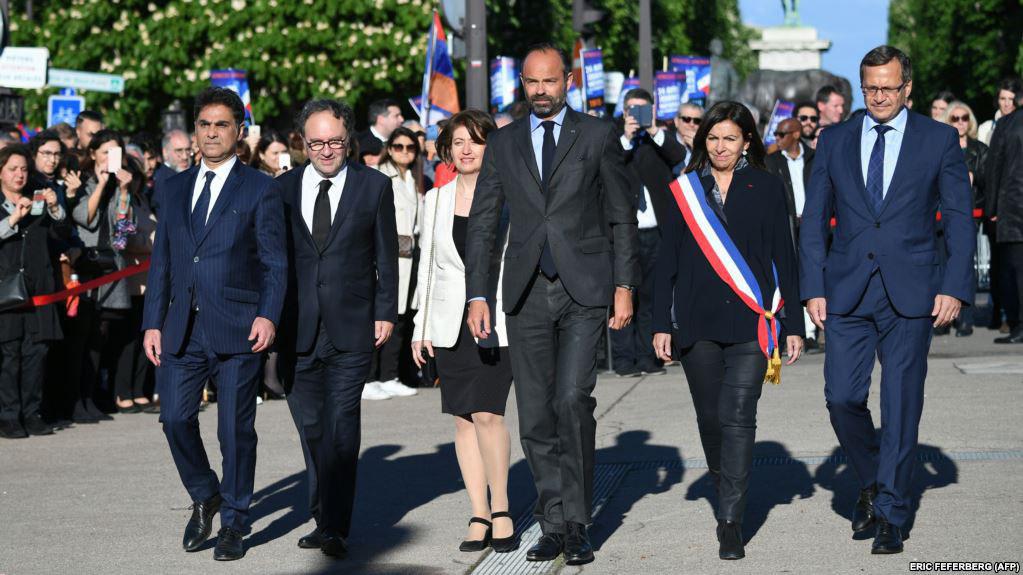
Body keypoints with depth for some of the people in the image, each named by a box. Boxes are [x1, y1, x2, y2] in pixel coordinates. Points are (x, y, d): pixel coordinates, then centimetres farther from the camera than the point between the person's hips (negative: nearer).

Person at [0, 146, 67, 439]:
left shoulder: (38, 203, 16)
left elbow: (61, 222, 1)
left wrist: (54, 207, -18)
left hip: (37, 288, 3)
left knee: (37, 351, 0)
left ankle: (31, 414, 5)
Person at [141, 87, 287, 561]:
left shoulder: (260, 189, 2)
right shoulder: (175, 189, 15)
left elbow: (274, 262, -1)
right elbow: (161, 261, 15)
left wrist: (268, 315, -14)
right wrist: (153, 323, 8)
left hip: (237, 328, -4)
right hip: (183, 328, 4)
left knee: (235, 429, 1)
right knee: (175, 417, -4)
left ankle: (233, 524, 14)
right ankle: (205, 497, 21)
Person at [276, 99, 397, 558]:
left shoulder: (374, 186, 4)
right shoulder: (283, 188, 8)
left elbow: (386, 256, 6)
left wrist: (385, 313, 0)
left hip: (351, 328, -3)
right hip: (297, 329, 3)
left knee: (341, 425, -10)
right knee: (310, 425, 8)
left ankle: (334, 527, -12)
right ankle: (325, 517, 20)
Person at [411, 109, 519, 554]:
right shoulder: (436, 200, 10)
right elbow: (428, 266, 14)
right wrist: (421, 327, 10)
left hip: (499, 320, -4)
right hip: (451, 322, 4)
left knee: (487, 413, -14)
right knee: (463, 419, 4)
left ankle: (501, 509, 1)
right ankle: (479, 517, 9)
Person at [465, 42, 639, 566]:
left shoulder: (597, 135, 5)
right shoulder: (503, 144, 11)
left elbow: (622, 216, 6)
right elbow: (481, 224, 12)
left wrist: (624, 286, -2)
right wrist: (477, 295, 4)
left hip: (584, 289, -3)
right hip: (527, 294, 3)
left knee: (572, 400, -17)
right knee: (535, 419, 3)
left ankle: (576, 523, -7)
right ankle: (554, 528, 12)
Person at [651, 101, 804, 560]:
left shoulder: (766, 188, 5)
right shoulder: (684, 190, 8)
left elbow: (784, 258, 5)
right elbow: (667, 260, 9)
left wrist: (793, 324, 2)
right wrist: (661, 324, 4)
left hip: (751, 320, -2)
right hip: (697, 323, 2)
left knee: (738, 418, -11)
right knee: (710, 417, 9)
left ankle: (730, 523, -10)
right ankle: (726, 496, 30)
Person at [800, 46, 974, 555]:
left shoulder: (939, 140, 4)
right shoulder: (834, 141, 9)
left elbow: (958, 219, 2)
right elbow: (814, 220, 10)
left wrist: (955, 288, -7)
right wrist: (813, 288, 1)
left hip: (910, 294, -2)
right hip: (847, 292, 2)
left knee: (902, 404, -1)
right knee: (842, 398, -5)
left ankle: (890, 514, 8)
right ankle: (871, 483, 21)